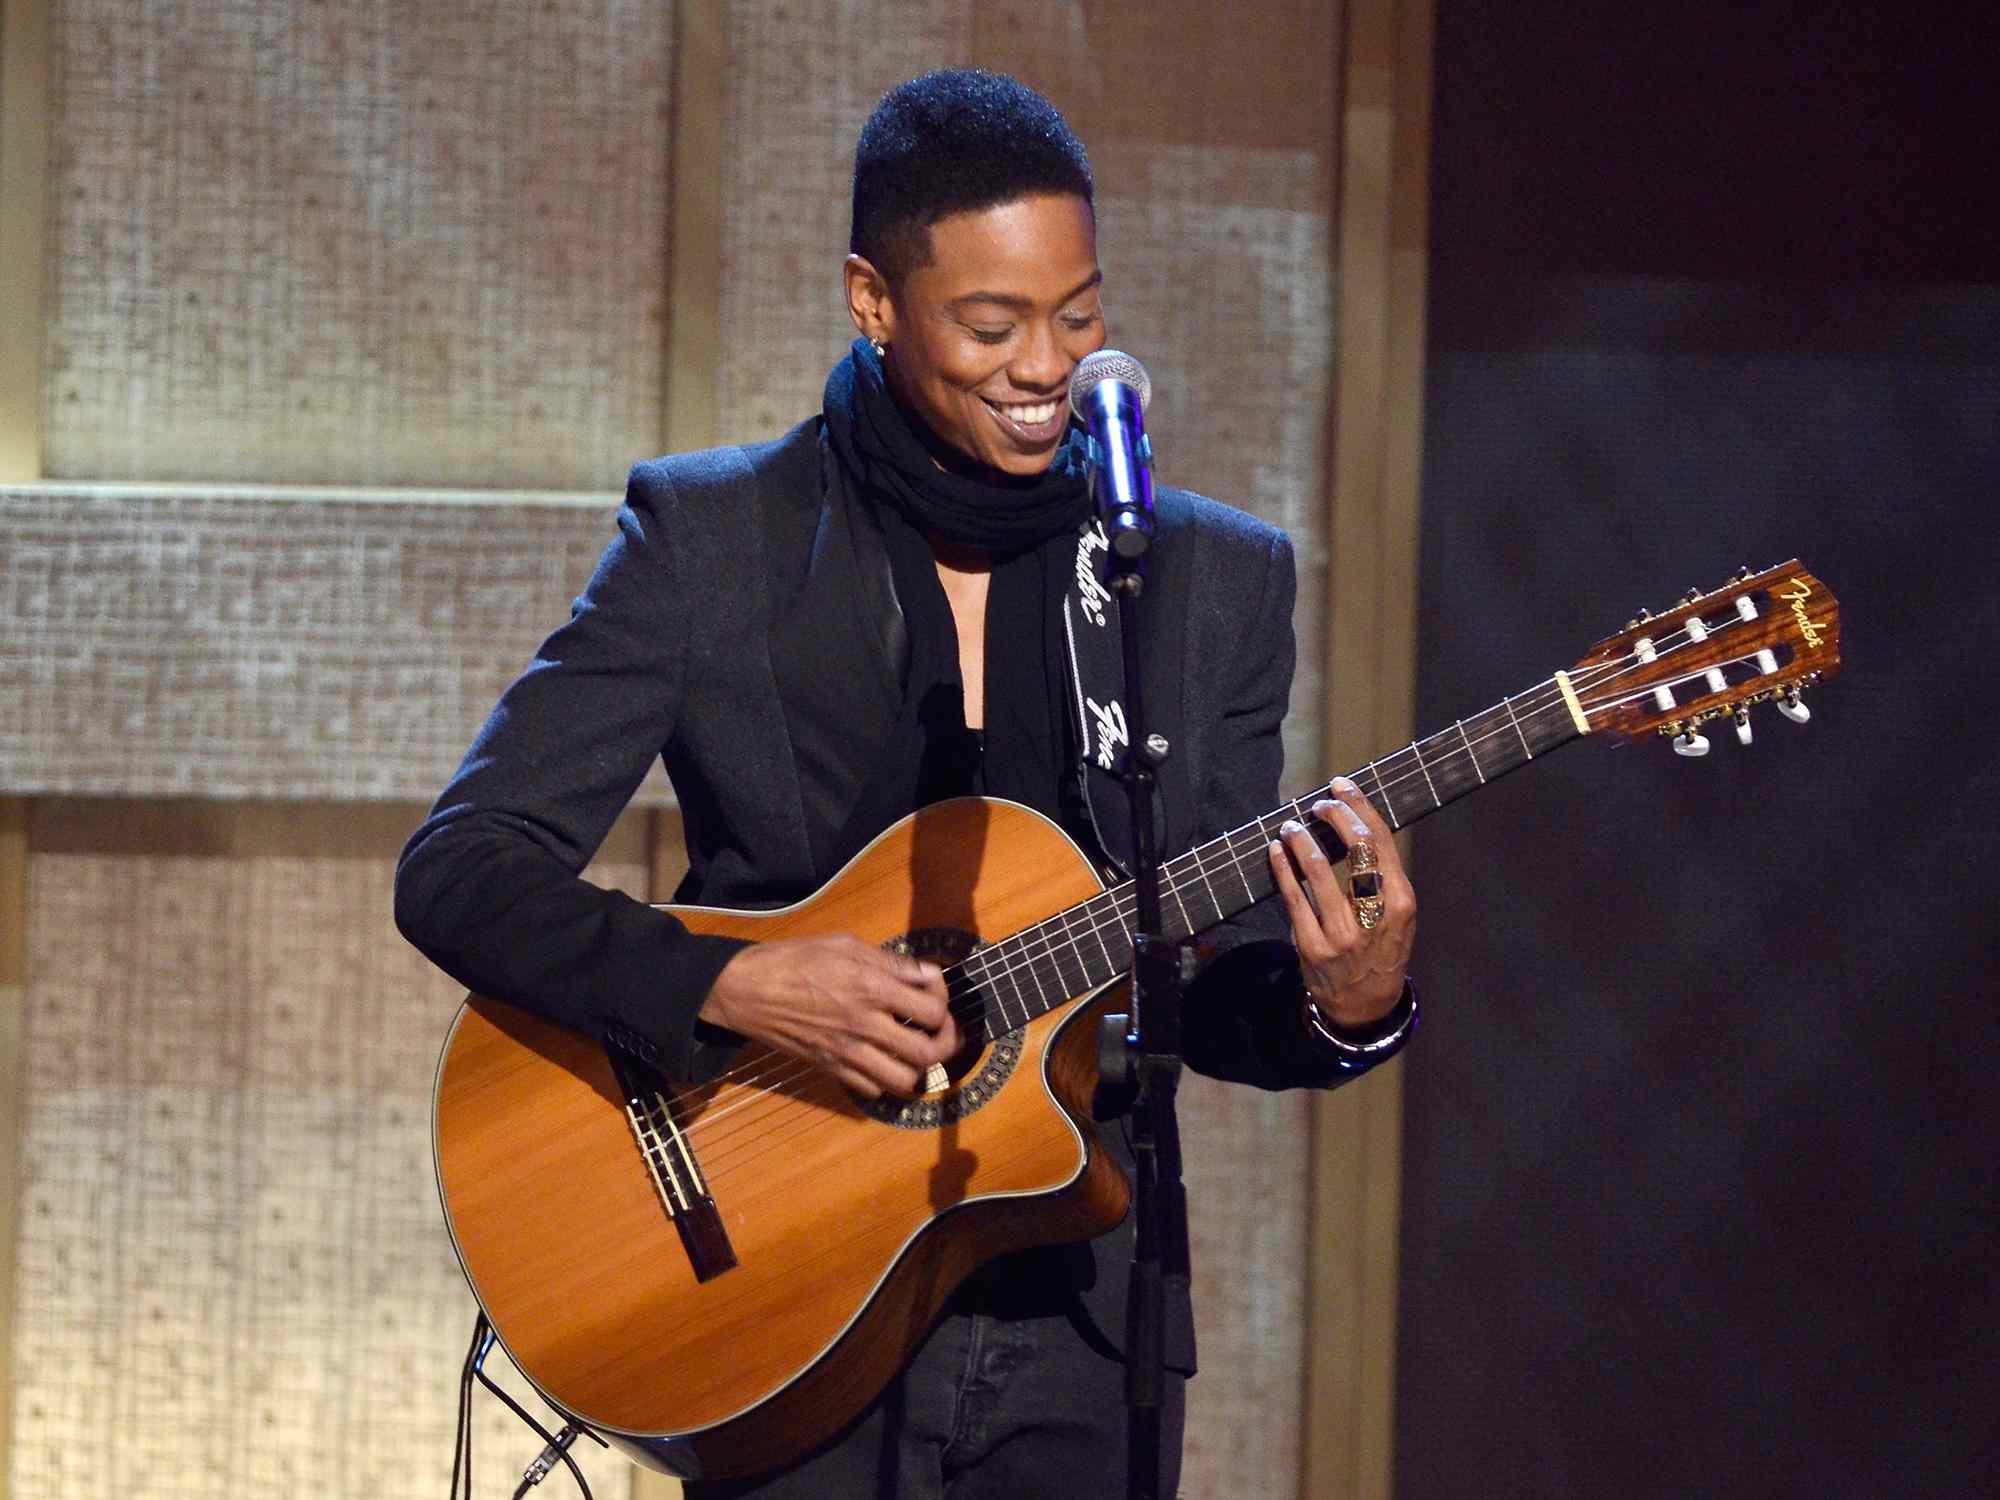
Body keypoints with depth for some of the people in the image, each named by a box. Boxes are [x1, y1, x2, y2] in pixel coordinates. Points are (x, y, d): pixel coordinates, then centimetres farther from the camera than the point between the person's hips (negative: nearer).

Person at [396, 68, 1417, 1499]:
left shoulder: (1219, 581, 4)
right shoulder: (708, 537, -5)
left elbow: (1214, 993, 5)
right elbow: (457, 871, -9)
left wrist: (1346, 1009, -16)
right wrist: (733, 985, -22)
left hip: (1077, 1323, 3)